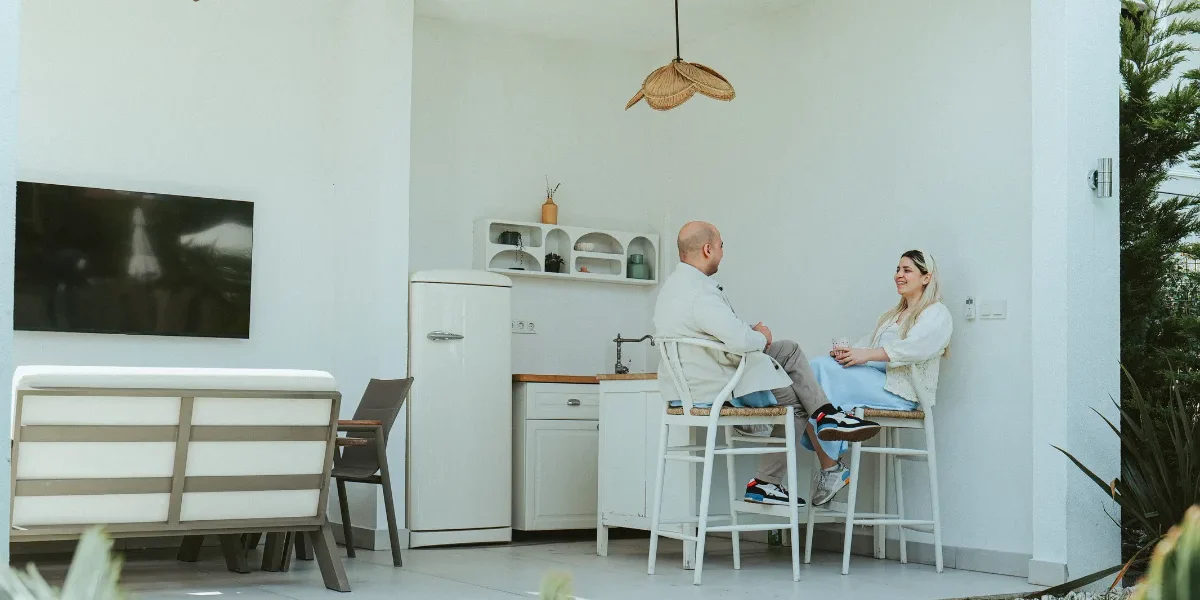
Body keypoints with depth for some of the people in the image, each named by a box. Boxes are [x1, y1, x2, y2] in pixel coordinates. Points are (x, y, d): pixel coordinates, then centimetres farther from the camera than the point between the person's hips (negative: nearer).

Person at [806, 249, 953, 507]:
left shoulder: (937, 315, 6)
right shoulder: (892, 315, 31)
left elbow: (912, 348, -14)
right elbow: (868, 343, 18)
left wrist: (866, 354, -23)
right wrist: (846, 351, -6)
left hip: (901, 391, -7)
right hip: (874, 381, 7)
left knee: (824, 369, -27)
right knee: (817, 367, -21)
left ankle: (832, 468, -22)